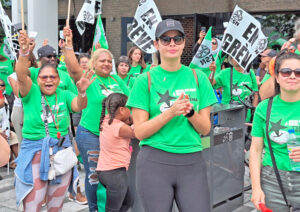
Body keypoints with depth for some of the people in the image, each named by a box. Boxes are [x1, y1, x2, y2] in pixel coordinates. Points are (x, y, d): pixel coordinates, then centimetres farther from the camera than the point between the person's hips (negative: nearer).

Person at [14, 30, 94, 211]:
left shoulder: (64, 95, 6)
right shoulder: (32, 93, 0)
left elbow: (79, 106, -10)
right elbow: (21, 75, -17)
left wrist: (82, 92, -31)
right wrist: (24, 52, -33)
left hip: (62, 151, 3)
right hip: (34, 153, -3)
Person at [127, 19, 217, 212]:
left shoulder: (198, 78, 7)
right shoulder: (145, 80, 0)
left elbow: (205, 129, 6)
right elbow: (139, 132, -4)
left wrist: (190, 111, -13)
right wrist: (170, 112, -16)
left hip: (192, 162, 2)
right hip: (154, 162, -2)